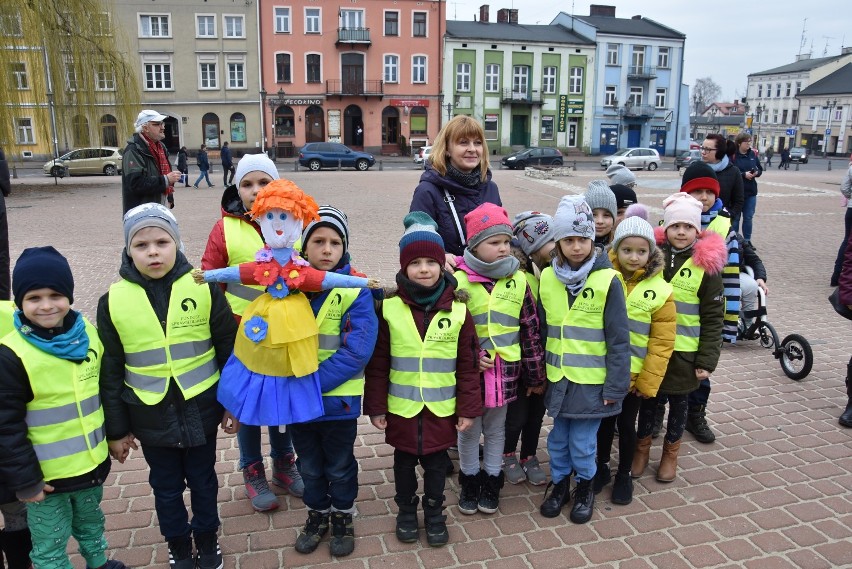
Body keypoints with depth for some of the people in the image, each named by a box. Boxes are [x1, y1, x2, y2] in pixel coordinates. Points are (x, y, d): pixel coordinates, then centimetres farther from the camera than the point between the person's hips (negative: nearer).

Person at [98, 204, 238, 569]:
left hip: (201, 409, 0)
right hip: (150, 415, 1)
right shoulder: (113, 301, -8)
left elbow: (229, 350, -3)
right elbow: (110, 371, -1)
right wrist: (116, 429, 2)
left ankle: (207, 539, 42)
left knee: (203, 481, 18)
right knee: (166, 487, 18)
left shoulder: (204, 289, -12)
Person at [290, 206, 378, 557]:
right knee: (309, 465, 21)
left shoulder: (356, 290, -15)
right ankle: (317, 514, 44)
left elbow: (357, 351, -21)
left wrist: (313, 381, -24)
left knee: (340, 466, 18)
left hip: (338, 399, -2)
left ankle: (343, 517, 41)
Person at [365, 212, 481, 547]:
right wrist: (376, 406, -3)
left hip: (442, 409, 0)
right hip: (401, 407, 0)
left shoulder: (458, 309, -8)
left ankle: (434, 513, 37)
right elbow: (377, 363, -4)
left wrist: (468, 408, -2)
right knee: (404, 461, 18)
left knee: (436, 463, 15)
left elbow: (468, 365, -3)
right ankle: (406, 511, 39)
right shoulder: (389, 308, -9)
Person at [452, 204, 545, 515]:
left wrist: (536, 375, 4)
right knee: (469, 431, 16)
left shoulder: (518, 282, -4)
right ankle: (470, 481, 36)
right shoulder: (459, 281, -12)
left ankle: (491, 481, 37)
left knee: (496, 430, 19)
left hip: (505, 371, 2)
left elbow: (531, 330, 1)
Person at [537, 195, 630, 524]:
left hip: (592, 381, -4)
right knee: (558, 438, 17)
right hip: (557, 377, 4)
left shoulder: (607, 280, -12)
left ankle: (584, 487, 33)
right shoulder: (547, 278, 0)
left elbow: (619, 339, -10)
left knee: (582, 442, 7)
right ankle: (559, 483, 39)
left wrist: (615, 386, -10)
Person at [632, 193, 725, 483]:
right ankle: (642, 447, 35)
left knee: (678, 402, 15)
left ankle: (670, 452, 35)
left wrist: (707, 360, -9)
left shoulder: (706, 267, -8)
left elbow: (713, 319, -6)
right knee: (648, 399, 15)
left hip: (684, 353, -1)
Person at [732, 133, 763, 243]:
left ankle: (747, 241, 22)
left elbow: (760, 169, 13)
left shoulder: (753, 154, 6)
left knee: (748, 218, 12)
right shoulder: (733, 155, -10)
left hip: (751, 192, 5)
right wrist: (744, 174, -22)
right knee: (735, 218, 5)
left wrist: (756, 173, -8)